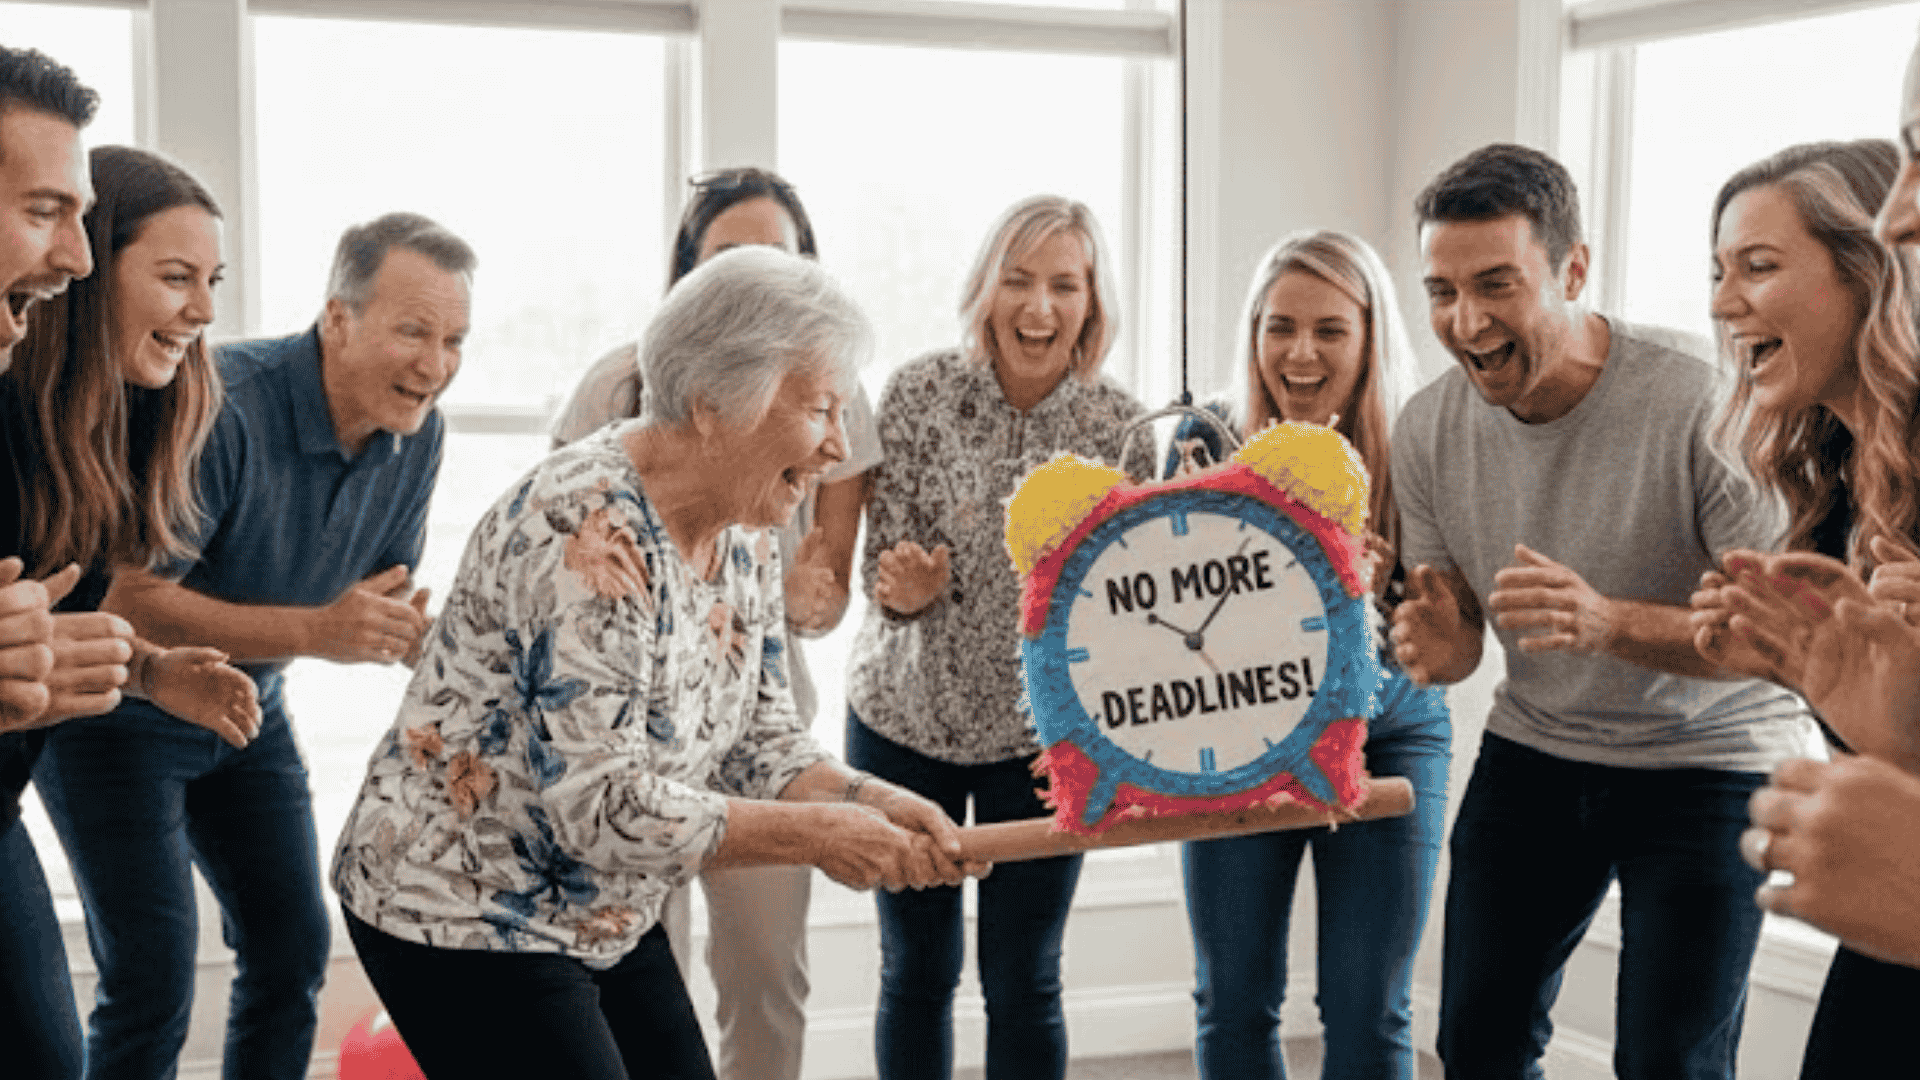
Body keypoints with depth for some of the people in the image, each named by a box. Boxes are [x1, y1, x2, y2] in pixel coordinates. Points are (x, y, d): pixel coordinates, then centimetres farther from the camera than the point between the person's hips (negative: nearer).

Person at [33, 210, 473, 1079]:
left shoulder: (415, 431, -8)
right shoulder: (221, 406, -30)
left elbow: (383, 597, 4)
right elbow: (128, 600, -32)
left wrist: (409, 628, -19)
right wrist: (314, 630, -38)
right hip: (119, 706, -7)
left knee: (292, 951, 10)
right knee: (151, 981, -9)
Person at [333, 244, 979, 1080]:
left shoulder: (745, 539, 1)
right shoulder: (589, 532, -28)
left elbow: (760, 744, 5)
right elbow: (606, 810, -30)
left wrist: (869, 802, -14)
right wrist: (819, 835, -23)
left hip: (604, 917, 9)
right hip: (462, 917, -9)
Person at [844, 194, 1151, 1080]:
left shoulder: (1119, 426, -10)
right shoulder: (919, 393, -11)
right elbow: (884, 576, -8)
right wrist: (907, 587, -31)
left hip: (1042, 733, 0)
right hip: (903, 716, 1)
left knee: (1024, 985, 7)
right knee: (916, 974, 12)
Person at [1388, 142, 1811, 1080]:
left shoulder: (1698, 404, -24)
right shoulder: (1427, 430, -9)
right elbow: (1455, 639, 1)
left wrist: (1611, 622, -40)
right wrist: (1432, 644, -24)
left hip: (1705, 758, -4)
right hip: (1533, 749, 4)